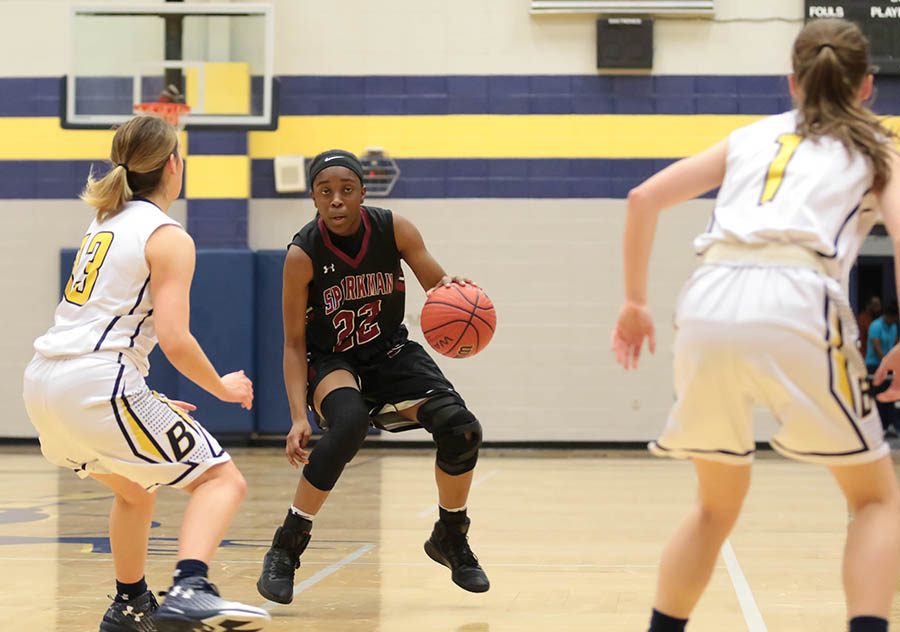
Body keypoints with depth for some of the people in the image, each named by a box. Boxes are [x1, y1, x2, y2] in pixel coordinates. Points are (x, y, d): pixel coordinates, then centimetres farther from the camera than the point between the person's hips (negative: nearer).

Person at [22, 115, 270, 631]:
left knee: (136, 489, 31)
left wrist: (148, 402, 30)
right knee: (222, 479, -4)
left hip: (44, 383, 9)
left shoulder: (107, 224, 20)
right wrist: (222, 387, 3)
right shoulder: (168, 237, -5)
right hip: (98, 387, -9)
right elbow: (174, 338, -14)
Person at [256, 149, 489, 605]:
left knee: (461, 429, -15)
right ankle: (286, 548, -20)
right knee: (348, 425, -36)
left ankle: (451, 540, 12)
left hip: (390, 352, 4)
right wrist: (299, 417, -27)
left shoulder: (393, 229, -14)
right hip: (331, 360, -4)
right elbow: (294, 343, -17)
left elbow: (438, 287, -5)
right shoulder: (303, 255, -21)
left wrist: (449, 287, -31)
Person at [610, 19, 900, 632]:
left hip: (708, 304, 3)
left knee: (718, 505, 24)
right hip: (797, 306, -3)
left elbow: (644, 199, 20)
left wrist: (634, 302, 26)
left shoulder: (751, 136, 29)